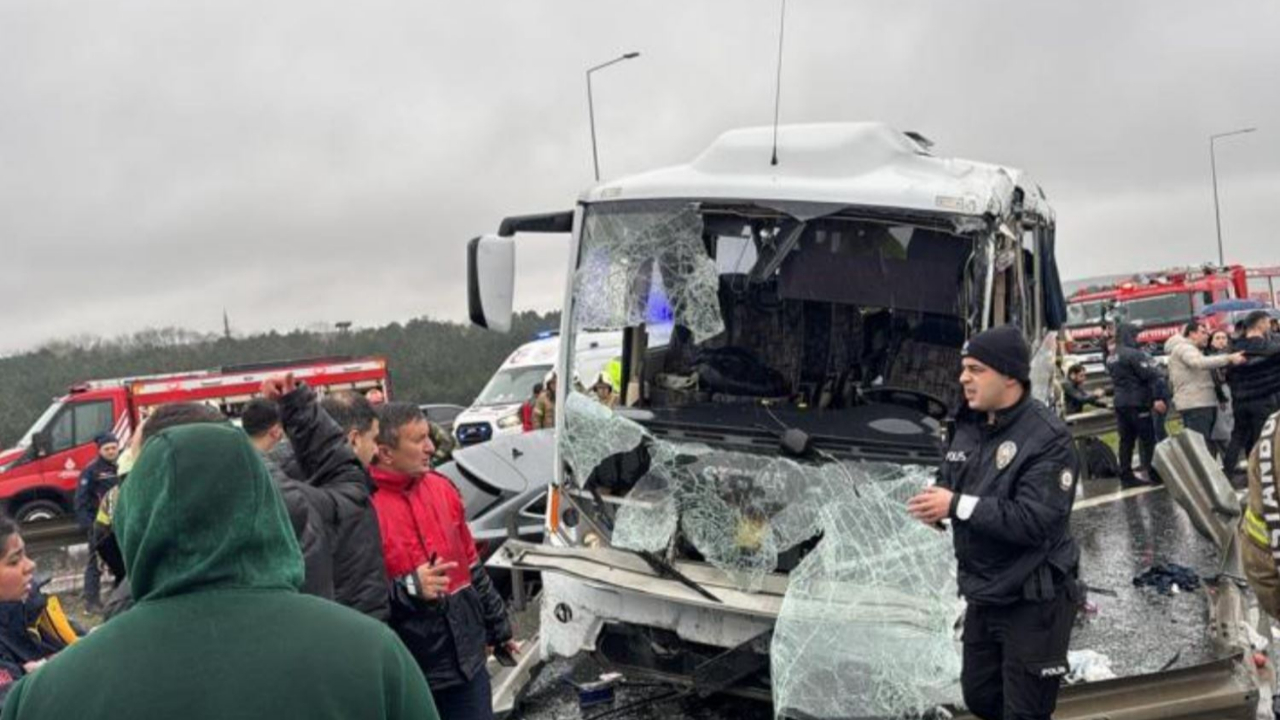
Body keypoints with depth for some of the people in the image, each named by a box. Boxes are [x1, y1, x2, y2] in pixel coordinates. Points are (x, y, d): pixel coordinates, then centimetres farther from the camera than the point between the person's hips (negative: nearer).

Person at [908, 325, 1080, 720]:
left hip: (1033, 602, -8)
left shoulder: (1047, 437, -21)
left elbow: (1034, 521, -29)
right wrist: (936, 505, -11)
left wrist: (958, 505, -27)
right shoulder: (968, 426, 5)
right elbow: (947, 484, 13)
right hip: (983, 597, 8)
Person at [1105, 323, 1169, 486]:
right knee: (1148, 439, -2)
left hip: (1119, 403, 8)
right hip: (1137, 403, -8)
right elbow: (1152, 376, -17)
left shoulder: (1111, 358, 13)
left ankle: (1126, 476, 8)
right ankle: (1153, 472, -2)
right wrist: (1158, 397, -18)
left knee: (1126, 440, 8)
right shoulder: (1133, 354, -13)